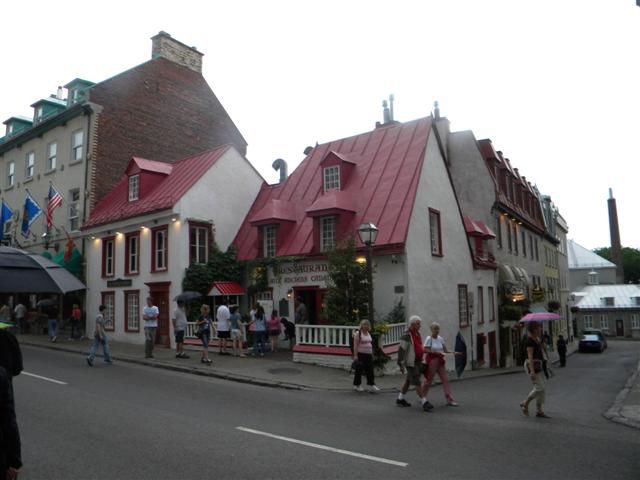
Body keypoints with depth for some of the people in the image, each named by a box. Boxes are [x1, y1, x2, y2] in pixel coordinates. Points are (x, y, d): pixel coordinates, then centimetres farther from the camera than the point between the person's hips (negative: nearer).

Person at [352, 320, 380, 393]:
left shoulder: (369, 333, 13)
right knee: (359, 370, 3)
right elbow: (355, 345, -13)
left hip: (368, 354, 6)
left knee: (370, 370, 2)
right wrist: (355, 355, -17)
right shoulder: (358, 333, -9)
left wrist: (372, 354, 17)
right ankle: (357, 385, 15)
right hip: (361, 354, -6)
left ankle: (371, 385, 5)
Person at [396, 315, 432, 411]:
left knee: (408, 381, 16)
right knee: (417, 382, -9)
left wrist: (421, 361, 23)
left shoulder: (418, 334, 12)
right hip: (411, 363, -9)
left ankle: (400, 399, 27)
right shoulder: (406, 336, -16)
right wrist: (401, 364, -17)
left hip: (418, 362, 9)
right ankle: (424, 402, -7)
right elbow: (401, 350, -17)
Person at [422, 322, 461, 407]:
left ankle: (450, 400, 4)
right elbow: (425, 350, -18)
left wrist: (453, 353, -9)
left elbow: (445, 350, 7)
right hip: (432, 361, -6)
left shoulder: (440, 338, 6)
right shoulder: (429, 338, -12)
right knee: (429, 380, 4)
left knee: (445, 379, 1)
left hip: (440, 361, 6)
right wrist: (436, 352, -26)